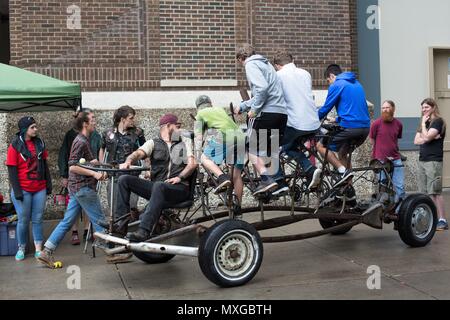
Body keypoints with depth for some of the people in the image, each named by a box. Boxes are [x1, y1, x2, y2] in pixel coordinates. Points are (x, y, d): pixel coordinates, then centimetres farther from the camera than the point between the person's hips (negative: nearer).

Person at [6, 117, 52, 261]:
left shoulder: (39, 143, 7)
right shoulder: (15, 146, -6)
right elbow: (12, 170, -8)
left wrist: (48, 184, 10)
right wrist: (17, 191, -13)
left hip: (40, 189, 4)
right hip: (23, 190, -4)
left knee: (37, 219, 7)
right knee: (23, 220, 4)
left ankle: (38, 249, 14)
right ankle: (21, 248, 19)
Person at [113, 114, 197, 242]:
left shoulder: (185, 142, 17)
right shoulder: (154, 143, 16)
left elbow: (193, 163, 3)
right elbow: (139, 153, -3)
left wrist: (180, 177, -14)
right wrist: (128, 161, -25)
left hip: (179, 188, -3)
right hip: (156, 187, 3)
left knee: (159, 186, -37)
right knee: (124, 179, -11)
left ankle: (144, 231, -45)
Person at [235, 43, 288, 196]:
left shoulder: (251, 64, -2)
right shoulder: (265, 63, 26)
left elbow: (262, 88, -19)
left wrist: (254, 109, -11)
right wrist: (242, 106, 37)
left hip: (268, 112, -9)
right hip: (282, 112, 9)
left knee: (252, 148, 1)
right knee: (271, 150, 17)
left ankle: (266, 179, -11)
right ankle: (279, 182, 11)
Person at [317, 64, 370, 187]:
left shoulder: (336, 85, -3)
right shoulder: (357, 84, 22)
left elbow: (326, 108, -3)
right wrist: (338, 119, 38)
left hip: (350, 127, -8)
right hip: (365, 127, 8)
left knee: (321, 146, 4)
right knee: (343, 153, 24)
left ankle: (343, 171, -10)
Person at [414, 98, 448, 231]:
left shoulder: (438, 121, -4)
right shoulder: (424, 124, 20)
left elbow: (426, 137, -16)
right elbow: (416, 141, 11)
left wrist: (423, 123, -4)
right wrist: (427, 138, -6)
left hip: (434, 161, -8)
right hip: (422, 160, 8)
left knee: (434, 192, -12)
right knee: (424, 193, 5)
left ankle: (442, 220, -11)